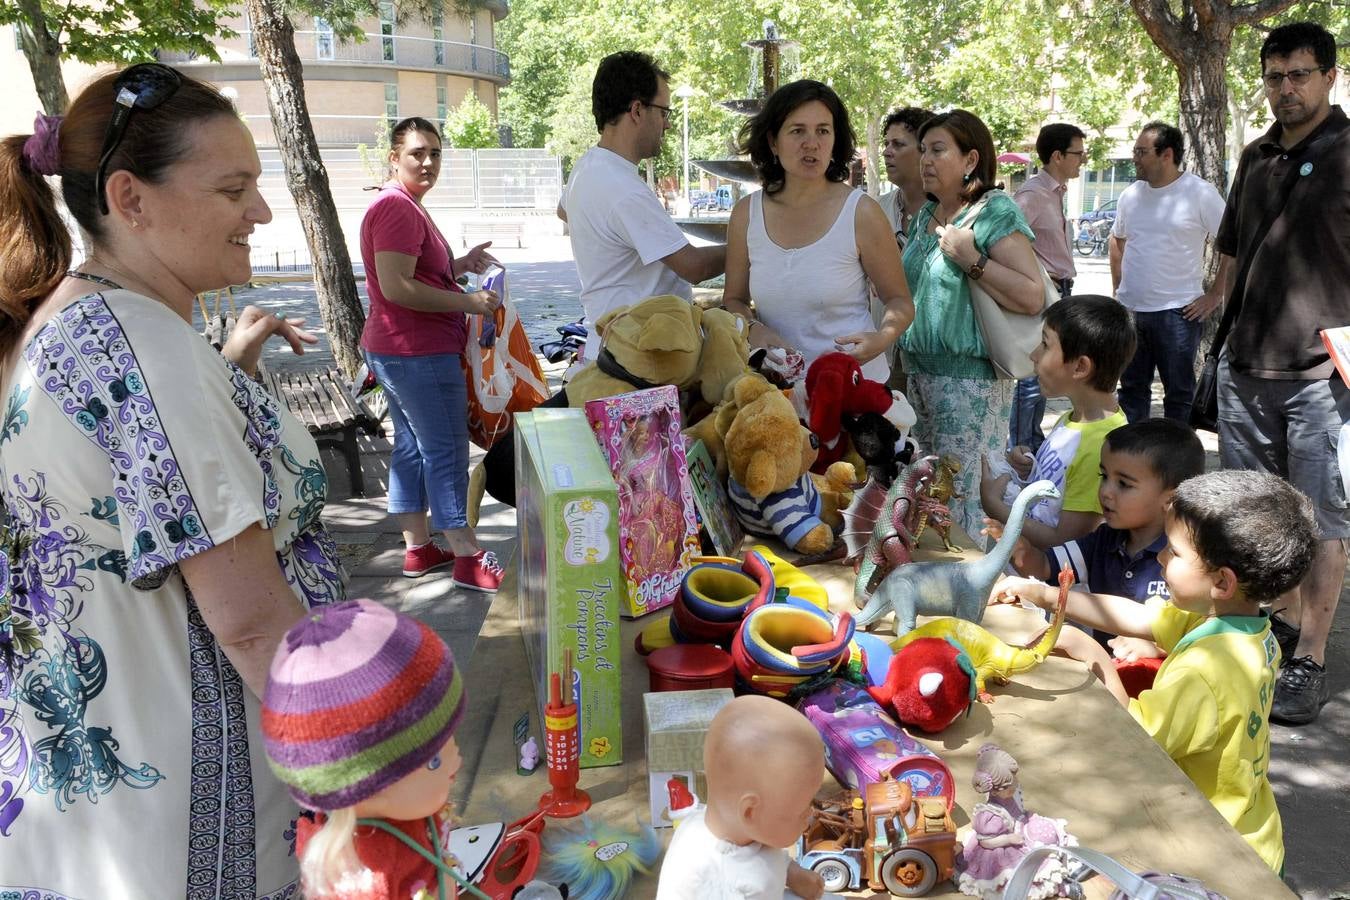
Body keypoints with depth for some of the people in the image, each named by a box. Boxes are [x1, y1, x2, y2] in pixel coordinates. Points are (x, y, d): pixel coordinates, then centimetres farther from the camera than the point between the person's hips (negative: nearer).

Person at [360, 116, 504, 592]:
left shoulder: (405, 207, 17)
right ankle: (467, 557, 4)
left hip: (392, 350, 11)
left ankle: (417, 548, 25)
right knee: (447, 451, -4)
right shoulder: (397, 208, -17)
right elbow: (397, 288, -24)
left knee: (412, 447, 15)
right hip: (420, 353, -11)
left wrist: (461, 265, 8)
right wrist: (469, 302, -20)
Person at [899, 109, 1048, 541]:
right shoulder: (925, 216, 15)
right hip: (919, 372, 8)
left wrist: (971, 259, -21)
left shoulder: (996, 213, -8)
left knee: (965, 499, -5)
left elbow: (1033, 298, -19)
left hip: (969, 380, -8)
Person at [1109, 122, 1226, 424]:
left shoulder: (1200, 193, -8)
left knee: (1178, 394, 4)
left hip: (1177, 311, -5)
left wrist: (1215, 295, -9)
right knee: (1132, 389, 14)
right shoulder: (1130, 195, 8)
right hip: (1130, 310, 5)